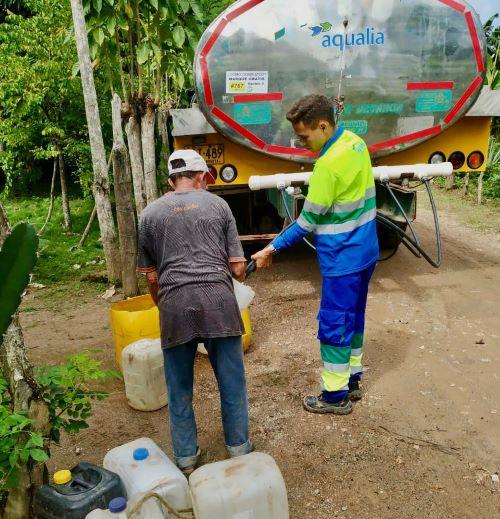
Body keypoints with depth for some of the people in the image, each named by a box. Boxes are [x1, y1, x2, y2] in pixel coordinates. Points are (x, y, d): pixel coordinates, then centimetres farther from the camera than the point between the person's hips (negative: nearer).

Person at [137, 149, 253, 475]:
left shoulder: (150, 213, 12)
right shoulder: (218, 204, 9)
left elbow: (151, 276, 13)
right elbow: (237, 267, 7)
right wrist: (241, 274, 30)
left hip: (174, 304, 1)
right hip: (218, 299, 0)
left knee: (180, 387, 15)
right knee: (232, 381, 15)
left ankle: (186, 457, 29)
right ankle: (238, 448, 29)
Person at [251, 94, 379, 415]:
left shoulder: (329, 164, -23)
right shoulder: (356, 142, 3)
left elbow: (308, 222, -18)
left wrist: (273, 249, -10)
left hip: (342, 259, -9)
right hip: (366, 251, 9)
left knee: (334, 324, 4)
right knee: (354, 317, 19)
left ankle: (336, 396, 18)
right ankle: (352, 381, 34)